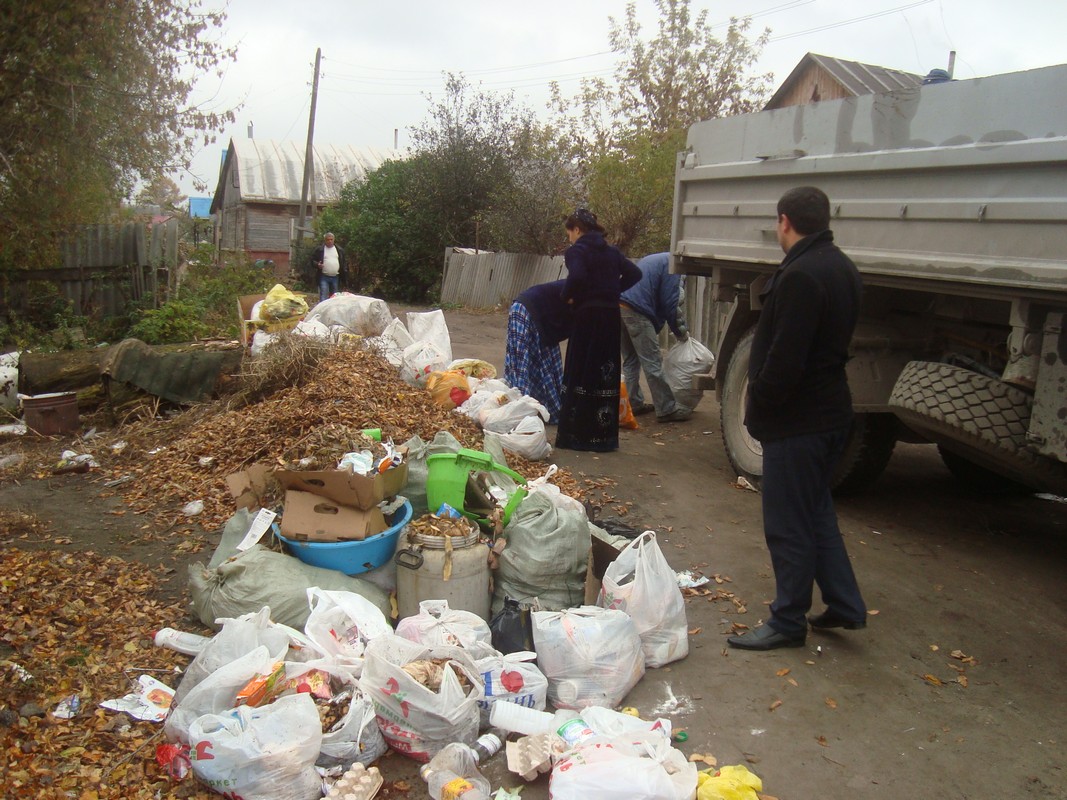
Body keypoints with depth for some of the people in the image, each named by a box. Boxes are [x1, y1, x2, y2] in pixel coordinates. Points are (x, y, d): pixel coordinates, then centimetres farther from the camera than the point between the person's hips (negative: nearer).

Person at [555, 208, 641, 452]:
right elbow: (634, 273, 13)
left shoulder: (576, 251, -5)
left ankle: (574, 436, 2)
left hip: (588, 316, -6)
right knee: (606, 375, 10)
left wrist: (567, 296, -7)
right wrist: (614, 291, 14)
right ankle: (604, 437, 14)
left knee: (579, 375, 0)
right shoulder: (611, 251, 16)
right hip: (612, 315, 7)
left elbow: (577, 277, -23)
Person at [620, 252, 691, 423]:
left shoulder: (655, 259, 28)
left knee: (630, 361, 17)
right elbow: (669, 303, -6)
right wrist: (680, 332, 7)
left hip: (618, 306, 9)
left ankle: (634, 404, 22)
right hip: (636, 311, -9)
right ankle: (667, 409, 1)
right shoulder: (672, 264, -2)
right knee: (652, 363, -4)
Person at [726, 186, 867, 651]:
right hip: (831, 411, 10)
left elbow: (784, 360, -25)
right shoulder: (841, 268, 10)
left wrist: (757, 409, -10)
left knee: (788, 525, 2)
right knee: (816, 510, 22)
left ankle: (788, 622, 15)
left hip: (798, 421, -10)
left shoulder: (800, 276, -22)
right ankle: (845, 605, 29)